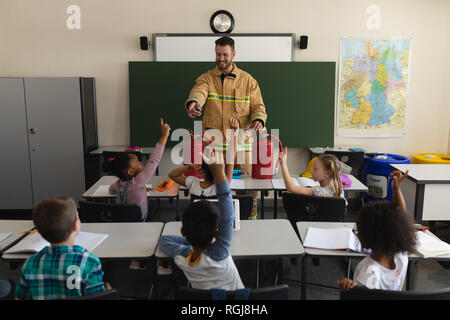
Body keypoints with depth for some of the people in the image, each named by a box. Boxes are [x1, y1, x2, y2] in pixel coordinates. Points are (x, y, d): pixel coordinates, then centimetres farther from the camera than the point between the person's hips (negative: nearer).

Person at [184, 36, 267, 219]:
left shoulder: (248, 80, 8)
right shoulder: (206, 78, 5)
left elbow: (258, 106, 9)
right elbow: (198, 91, -17)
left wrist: (259, 120, -15)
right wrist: (193, 103, -41)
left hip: (241, 143, 0)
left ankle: (250, 219, 25)